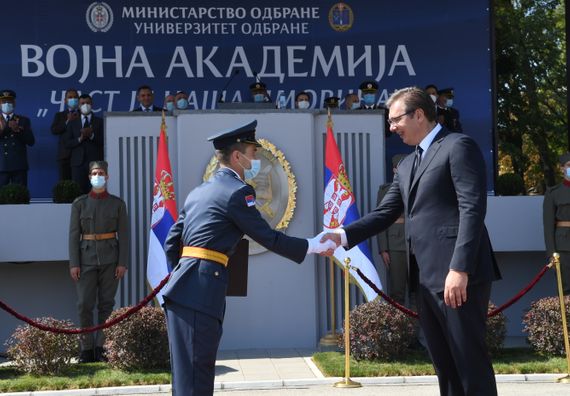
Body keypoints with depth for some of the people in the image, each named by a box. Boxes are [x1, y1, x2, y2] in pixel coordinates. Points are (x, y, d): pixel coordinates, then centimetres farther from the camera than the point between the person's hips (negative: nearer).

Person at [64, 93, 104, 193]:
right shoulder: (72, 123, 14)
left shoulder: (100, 122, 9)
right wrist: (80, 139, -11)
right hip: (78, 163, 1)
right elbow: (67, 144, 6)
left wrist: (92, 135, -15)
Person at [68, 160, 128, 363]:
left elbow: (124, 235, 3)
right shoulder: (79, 203, 5)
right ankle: (86, 350, 3)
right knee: (84, 304, -4)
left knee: (107, 304, 1)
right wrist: (73, 263, -5)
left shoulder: (118, 203, 5)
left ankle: (101, 348, 6)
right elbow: (73, 234, 2)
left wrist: (123, 263, -5)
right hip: (87, 257, 0)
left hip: (110, 258, 0)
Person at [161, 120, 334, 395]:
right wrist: (314, 246, 5)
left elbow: (171, 243, 22)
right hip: (200, 292, -9)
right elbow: (268, 238, -5)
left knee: (188, 372, 12)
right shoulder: (236, 191, -5)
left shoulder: (198, 192, 21)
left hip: (184, 288, 9)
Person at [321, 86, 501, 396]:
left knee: (471, 360, -5)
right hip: (426, 277, 9)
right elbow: (385, 213, 18)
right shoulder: (407, 165, 22)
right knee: (444, 362, 12)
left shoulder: (458, 146, -5)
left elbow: (473, 208, -15)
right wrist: (344, 236, 3)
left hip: (458, 275, -8)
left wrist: (460, 268, -22)